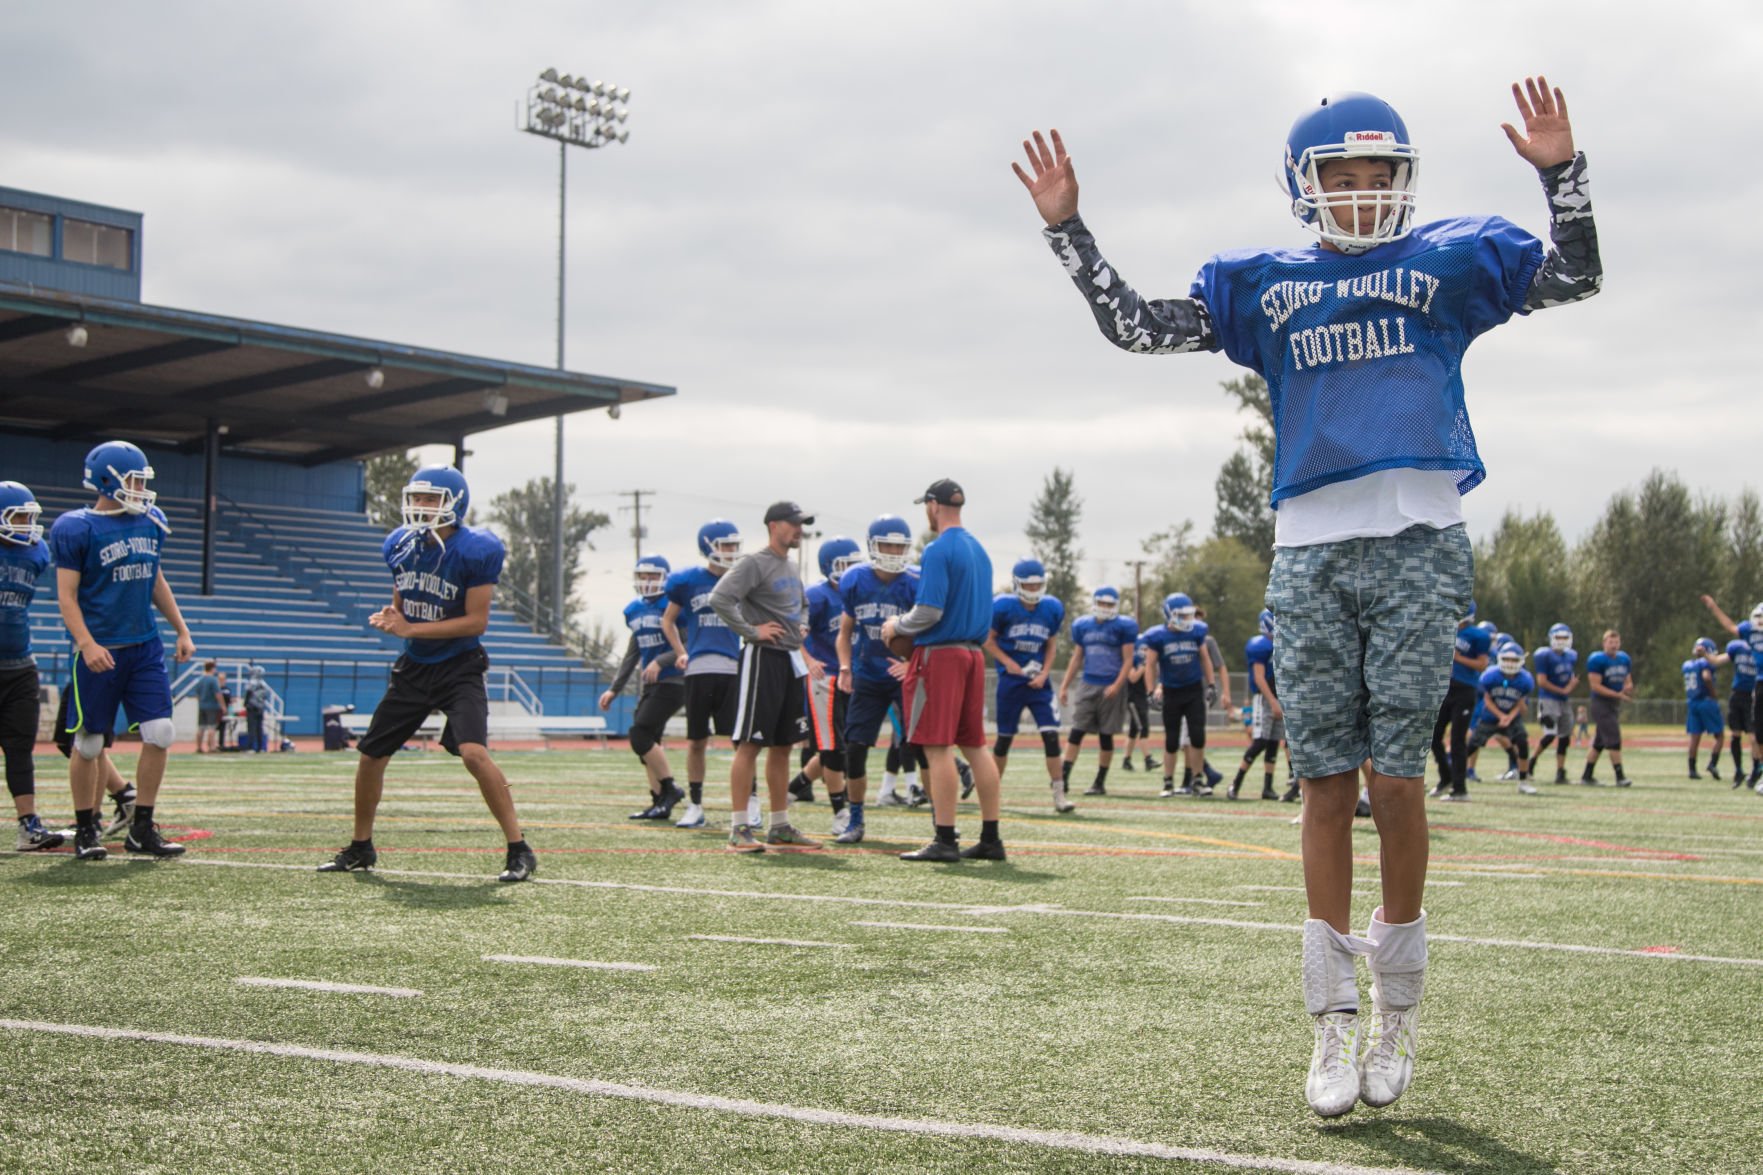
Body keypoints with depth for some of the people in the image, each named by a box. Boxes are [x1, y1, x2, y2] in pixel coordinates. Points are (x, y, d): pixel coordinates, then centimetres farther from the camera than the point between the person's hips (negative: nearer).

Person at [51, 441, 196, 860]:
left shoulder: (150, 522, 9)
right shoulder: (76, 529, -9)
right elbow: (67, 596, -10)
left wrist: (182, 631, 17)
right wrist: (87, 644, -22)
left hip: (145, 647, 5)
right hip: (101, 652, -5)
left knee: (159, 735, -1)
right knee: (89, 744, 4)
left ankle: (141, 829, 10)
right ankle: (85, 830, 19)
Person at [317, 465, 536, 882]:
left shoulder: (475, 551, -17)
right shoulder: (401, 545, 2)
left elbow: (476, 621, -18)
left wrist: (409, 629, -21)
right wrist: (388, 617, -9)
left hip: (459, 668, -6)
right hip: (414, 667, 7)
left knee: (473, 752, -26)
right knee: (370, 755, 9)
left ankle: (519, 850, -16)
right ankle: (360, 848, 30)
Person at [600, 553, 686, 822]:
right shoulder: (636, 611, 14)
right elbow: (632, 654, 22)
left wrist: (660, 662, -26)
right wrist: (614, 689, 21)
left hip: (672, 683, -8)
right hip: (650, 685, 8)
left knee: (640, 735, -15)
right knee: (648, 742, 6)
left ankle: (670, 789, -4)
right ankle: (660, 804, 11)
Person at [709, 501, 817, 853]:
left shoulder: (791, 566, 17)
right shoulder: (755, 563, -11)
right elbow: (720, 599, -23)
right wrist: (750, 631, -20)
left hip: (791, 659, 9)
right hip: (763, 657, -9)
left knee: (783, 744, 12)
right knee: (750, 743, -8)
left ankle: (780, 826, 18)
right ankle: (739, 827, -7)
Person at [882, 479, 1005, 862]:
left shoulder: (939, 550, -12)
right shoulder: (978, 550, 15)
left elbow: (929, 612, -18)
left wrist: (897, 626, 1)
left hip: (940, 654, -8)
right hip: (973, 653, 8)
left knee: (938, 747, -5)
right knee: (975, 745, 11)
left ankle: (945, 840, -5)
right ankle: (991, 838, 13)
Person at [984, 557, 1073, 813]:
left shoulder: (1052, 609, 0)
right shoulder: (1003, 607, -11)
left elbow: (1051, 644, 10)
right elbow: (989, 640, -1)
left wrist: (1044, 673, -3)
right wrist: (1008, 663, -13)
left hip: (1038, 682, 2)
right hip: (1011, 681, -2)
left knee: (1051, 735, -7)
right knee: (1005, 737, 7)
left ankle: (1059, 795, -4)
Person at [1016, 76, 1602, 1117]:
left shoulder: (1449, 261, 12)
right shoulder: (1264, 286, 15)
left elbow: (1577, 279, 7)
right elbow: (1135, 326, 14)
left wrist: (1563, 171, -6)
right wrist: (1068, 228, 8)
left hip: (1418, 544, -2)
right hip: (1311, 554, 2)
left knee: (1395, 776, -3)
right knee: (1328, 785, 2)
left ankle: (1399, 1009, 14)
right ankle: (1336, 1021, 8)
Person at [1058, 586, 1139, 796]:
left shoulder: (1124, 627, -3)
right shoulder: (1082, 626, 9)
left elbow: (1128, 660, -5)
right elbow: (1077, 658, 16)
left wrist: (1117, 686, -17)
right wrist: (1065, 686, 11)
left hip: (1111, 687, -3)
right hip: (1088, 684, 3)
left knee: (1106, 735, 3)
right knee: (1077, 731, -5)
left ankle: (1100, 782, 10)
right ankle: (1064, 775, -8)